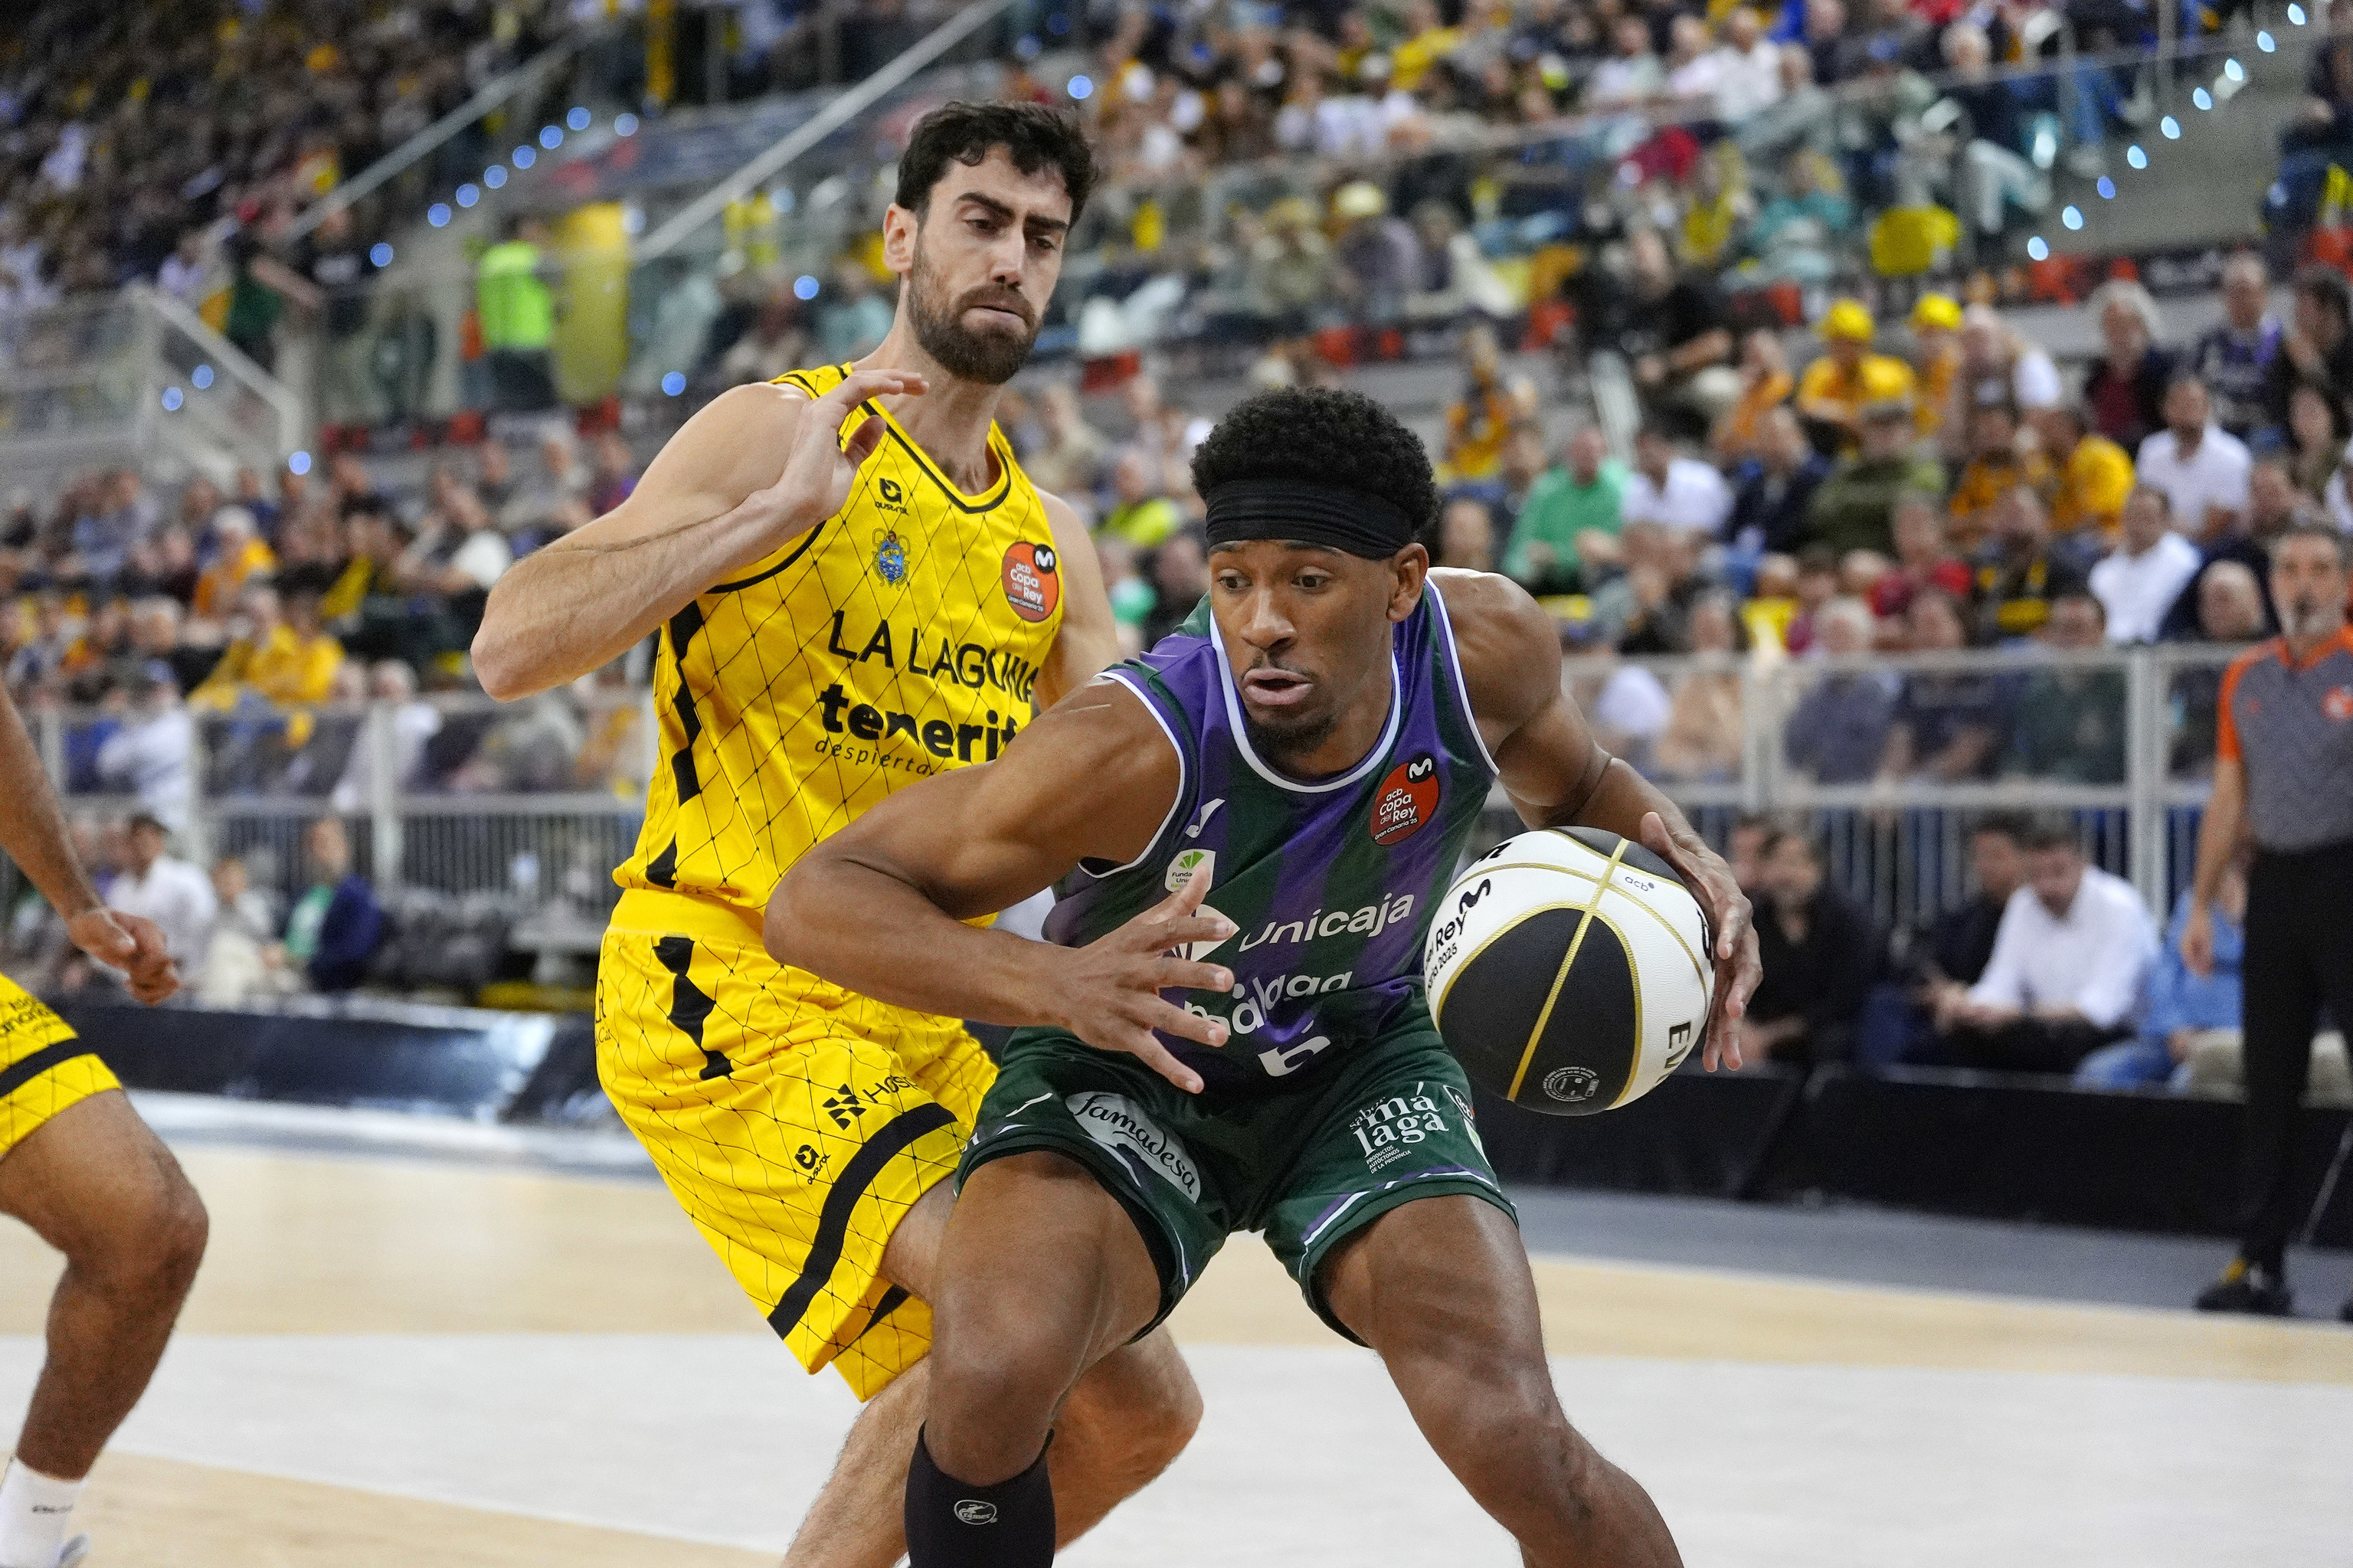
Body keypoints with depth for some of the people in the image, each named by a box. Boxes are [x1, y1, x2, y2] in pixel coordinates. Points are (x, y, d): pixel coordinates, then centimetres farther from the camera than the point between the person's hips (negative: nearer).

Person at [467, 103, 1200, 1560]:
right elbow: (512, 646, -18)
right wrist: (780, 513, -23)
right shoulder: (777, 433, -7)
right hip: (724, 988, -7)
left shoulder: (1050, 541, 13)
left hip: (928, 1018, 8)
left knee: (1141, 1408, 5)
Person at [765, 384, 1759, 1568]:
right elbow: (812, 901, -32)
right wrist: (1048, 981, -48)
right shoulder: (1136, 747, -35)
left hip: (1358, 1063, 3)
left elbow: (1565, 782, 5)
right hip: (1125, 1071, -3)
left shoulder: (1488, 647, -22)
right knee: (991, 1379, -32)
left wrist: (1668, 843, -18)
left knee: (1515, 1445, -18)